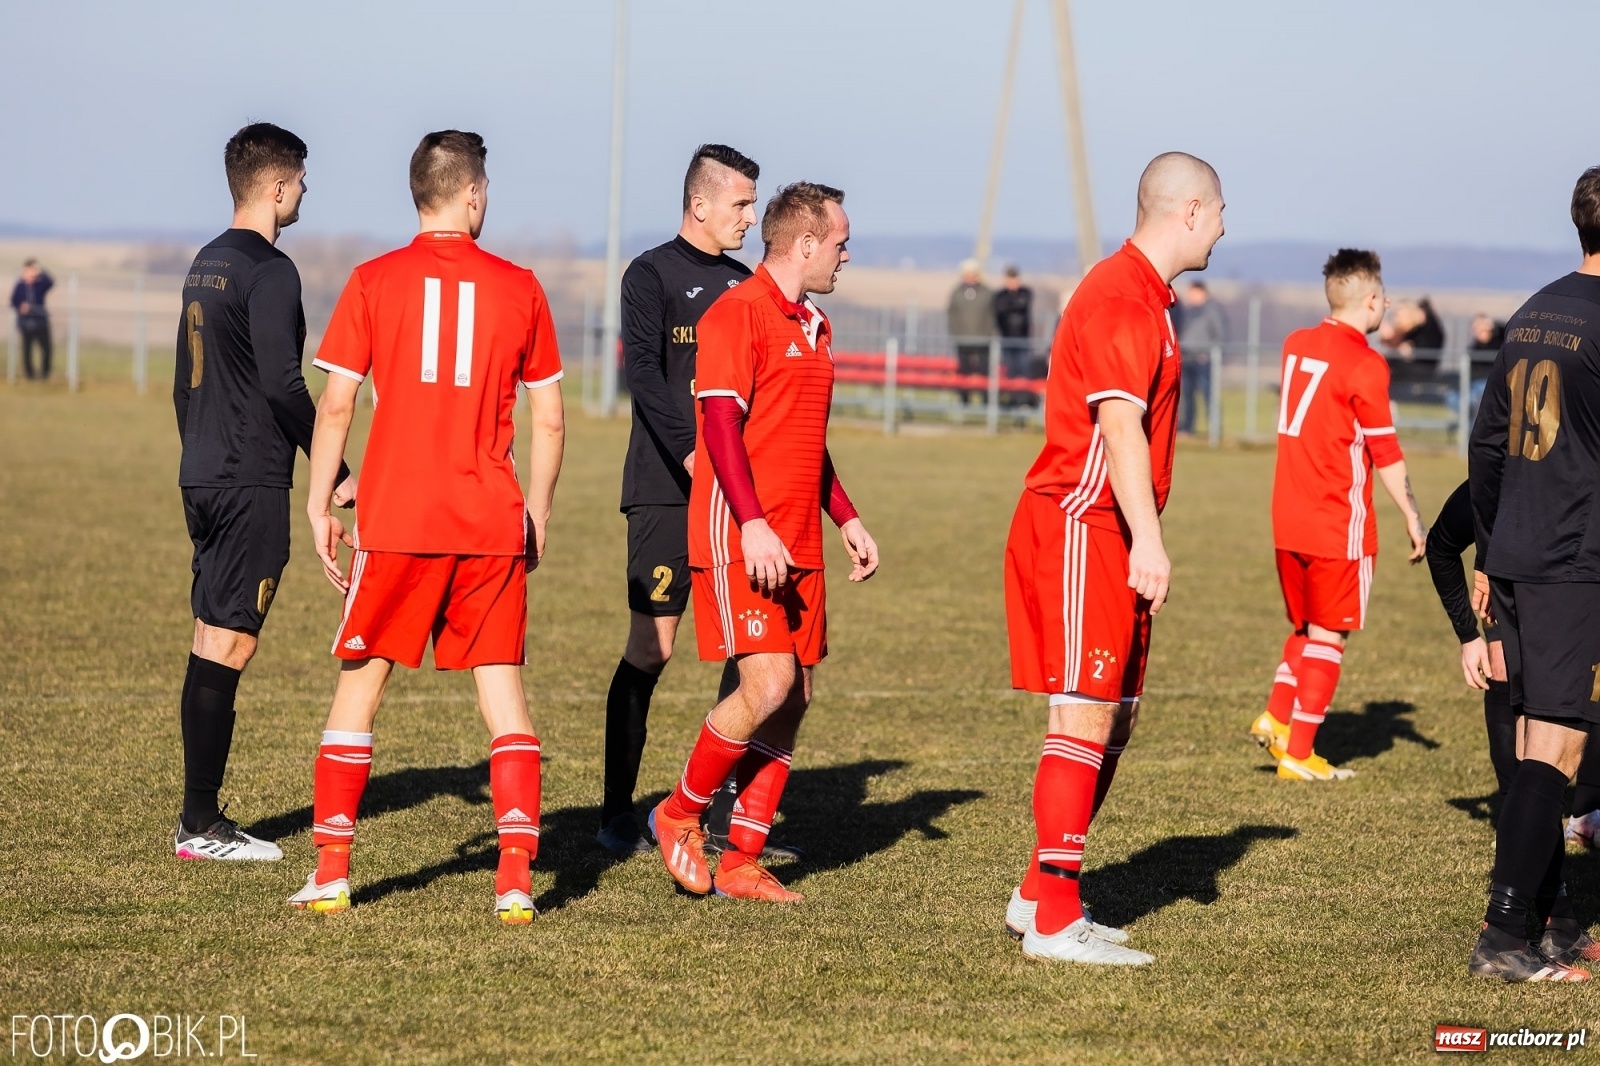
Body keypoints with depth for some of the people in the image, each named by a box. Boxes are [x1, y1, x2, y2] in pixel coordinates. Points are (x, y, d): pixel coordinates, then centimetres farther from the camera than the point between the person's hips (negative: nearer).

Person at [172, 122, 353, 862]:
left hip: (203, 477, 9)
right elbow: (283, 383, -20)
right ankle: (200, 826, -6)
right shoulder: (268, 271, -13)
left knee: (211, 645, 11)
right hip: (251, 482, -9)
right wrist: (335, 473, -15)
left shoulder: (206, 264, 16)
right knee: (228, 644, -7)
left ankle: (201, 819, 14)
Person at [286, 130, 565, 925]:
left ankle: (332, 871, 5)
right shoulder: (519, 288, 5)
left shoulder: (373, 282, 0)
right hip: (493, 524, 1)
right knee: (503, 691, 7)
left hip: (397, 522, -1)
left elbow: (335, 405, -2)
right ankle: (515, 880, -1)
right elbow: (549, 421, 7)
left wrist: (318, 507, 7)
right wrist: (538, 516, 18)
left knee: (360, 682, 8)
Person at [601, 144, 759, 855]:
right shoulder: (652, 275, -3)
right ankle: (618, 817, 1)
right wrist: (691, 451, -29)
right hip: (666, 491, -6)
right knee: (650, 648, -6)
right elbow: (642, 371, -17)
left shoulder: (742, 282, 17)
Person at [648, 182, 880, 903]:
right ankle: (678, 815, 4)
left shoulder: (813, 327, 19)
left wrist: (847, 519, 23)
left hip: (797, 545, 9)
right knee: (767, 688, -16)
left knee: (794, 697, 4)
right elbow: (720, 425, -16)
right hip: (742, 540, -9)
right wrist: (753, 525, -24)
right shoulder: (739, 313, -8)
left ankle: (742, 861, 9)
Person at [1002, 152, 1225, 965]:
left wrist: (1141, 538, 21)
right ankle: (1052, 920, -8)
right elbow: (1119, 425, -24)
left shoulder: (1147, 296, 19)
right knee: (1085, 719, -10)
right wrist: (1147, 540, -30)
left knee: (1114, 722, 13)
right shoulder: (1122, 297, -14)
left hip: (1110, 536, 10)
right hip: (1082, 526, -10)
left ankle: (1038, 896, 20)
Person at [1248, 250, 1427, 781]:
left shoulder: (1296, 345, 7)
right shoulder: (1364, 365, -13)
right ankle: (1298, 754, 3)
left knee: (1306, 627, 21)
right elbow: (1385, 453, -13)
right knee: (1328, 636, 3)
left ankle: (1276, 717, 8)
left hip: (1288, 518, 7)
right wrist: (1413, 519, -5)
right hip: (1340, 523, -6)